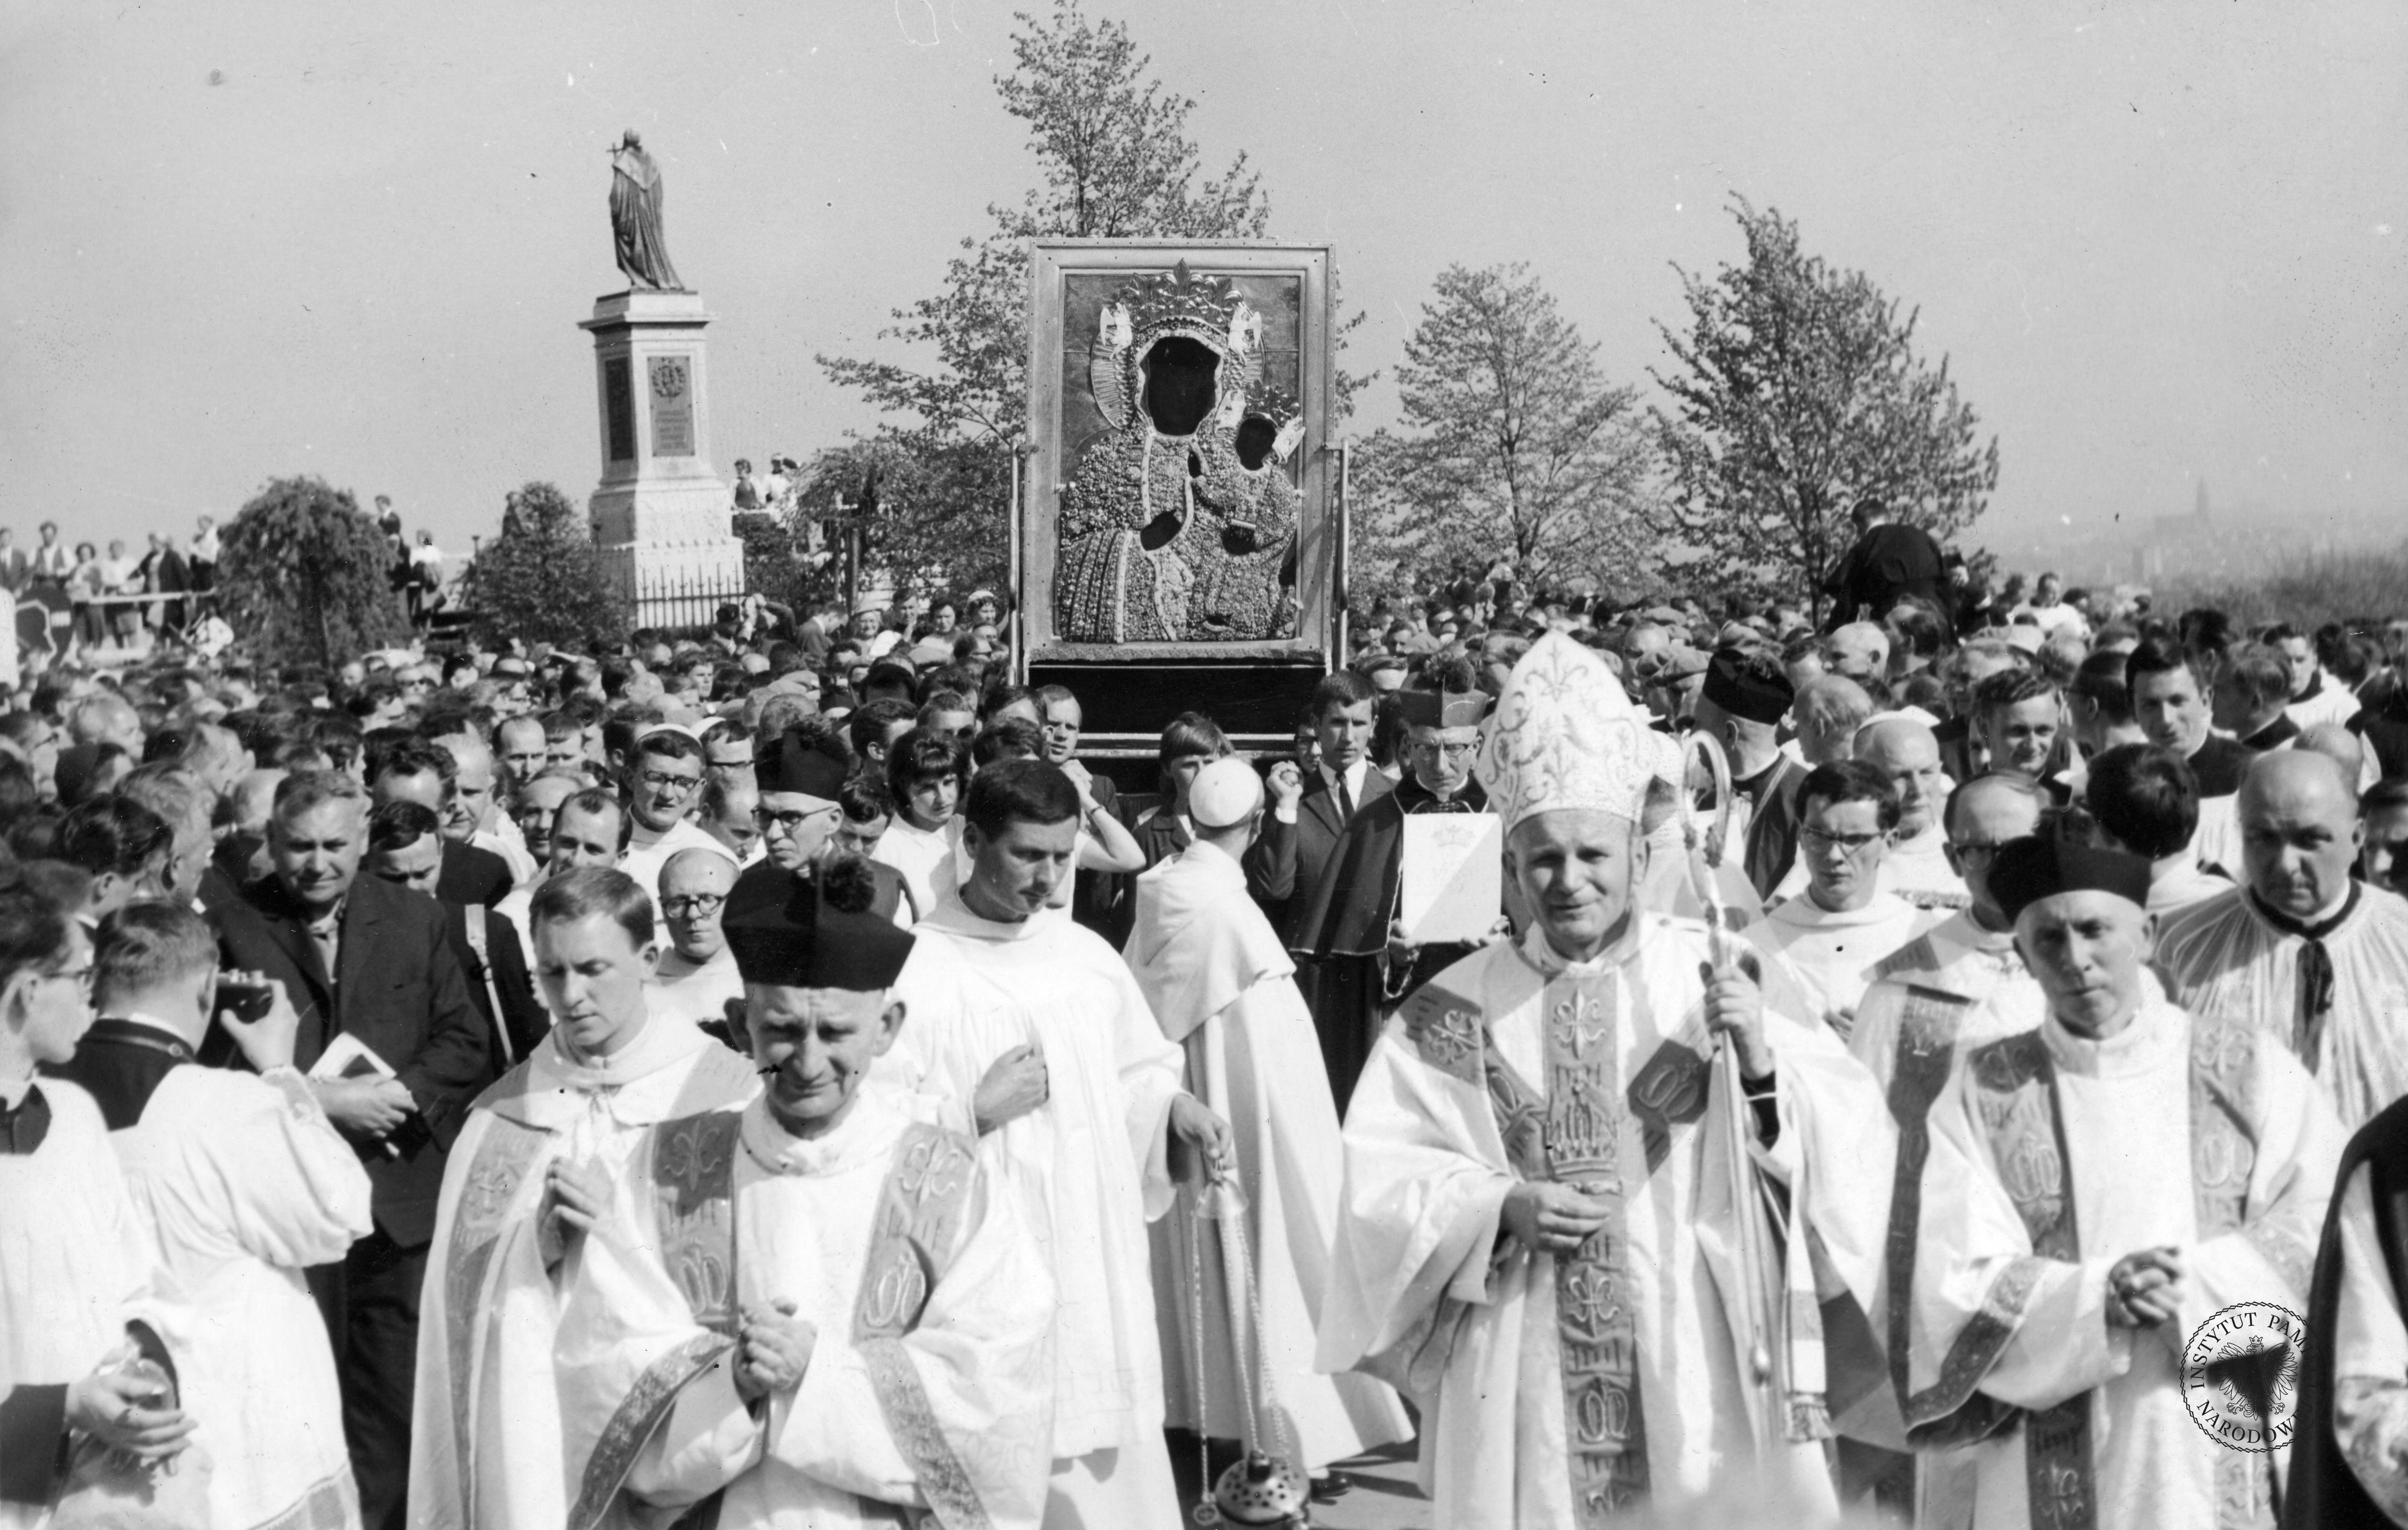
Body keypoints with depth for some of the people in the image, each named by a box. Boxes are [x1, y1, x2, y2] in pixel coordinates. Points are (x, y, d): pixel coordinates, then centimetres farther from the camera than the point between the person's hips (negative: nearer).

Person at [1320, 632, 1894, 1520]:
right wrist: (1501, 1207, -15)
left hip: (1696, 1367, 0)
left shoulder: (1716, 979, 1)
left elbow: (1854, 1136, -5)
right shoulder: (1453, 1011, 3)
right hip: (1521, 1382, 1)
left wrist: (1764, 1065, -23)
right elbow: (1378, 1179, 0)